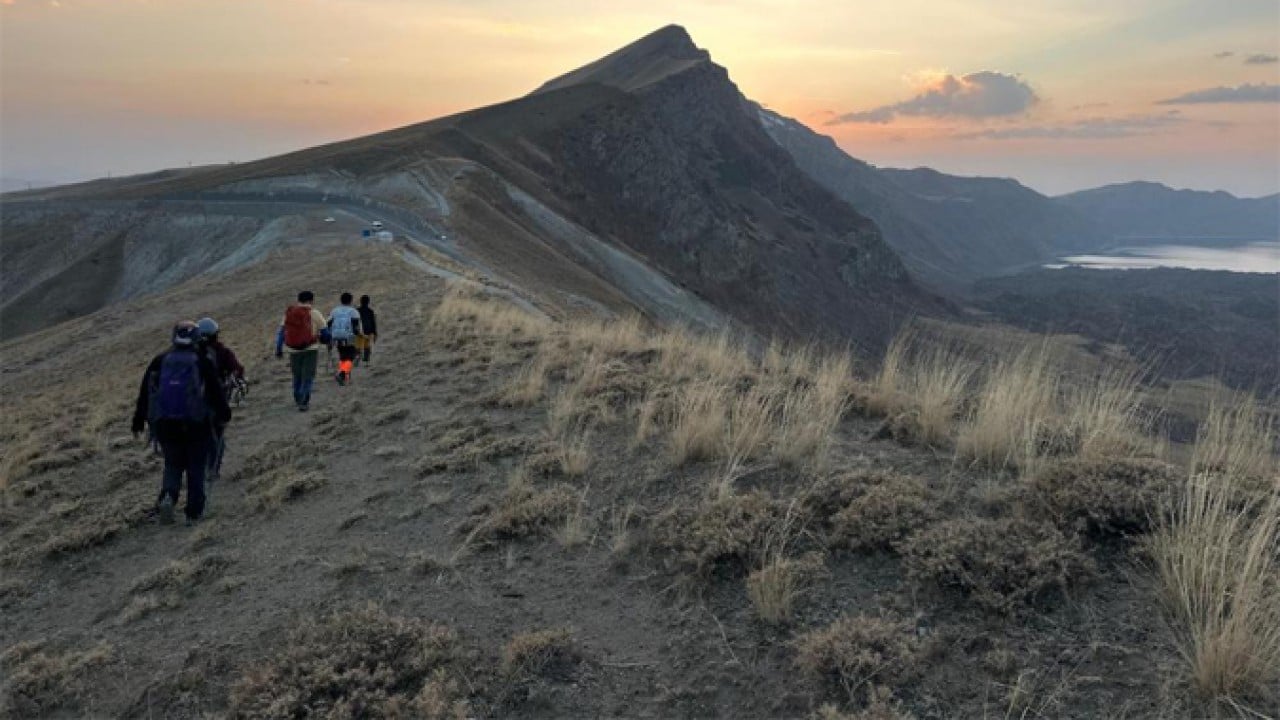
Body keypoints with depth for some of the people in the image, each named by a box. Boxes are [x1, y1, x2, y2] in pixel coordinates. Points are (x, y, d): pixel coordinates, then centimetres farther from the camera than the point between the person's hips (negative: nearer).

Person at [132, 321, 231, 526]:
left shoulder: (159, 361, 6)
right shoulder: (203, 363, -3)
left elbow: (144, 394, 8)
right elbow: (216, 393, 0)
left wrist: (138, 422, 14)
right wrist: (224, 414, 16)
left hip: (164, 424, 2)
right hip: (196, 424, -2)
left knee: (173, 464, 16)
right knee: (196, 468, 9)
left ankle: (168, 496, -11)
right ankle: (194, 513, 10)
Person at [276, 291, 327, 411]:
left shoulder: (289, 312, 6)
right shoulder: (314, 313, -6)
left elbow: (281, 332, 3)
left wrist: (278, 349, 4)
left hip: (294, 350, 4)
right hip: (310, 349, -4)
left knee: (297, 376, 19)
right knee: (308, 377, 0)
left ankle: (298, 400, 31)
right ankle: (303, 403, -7)